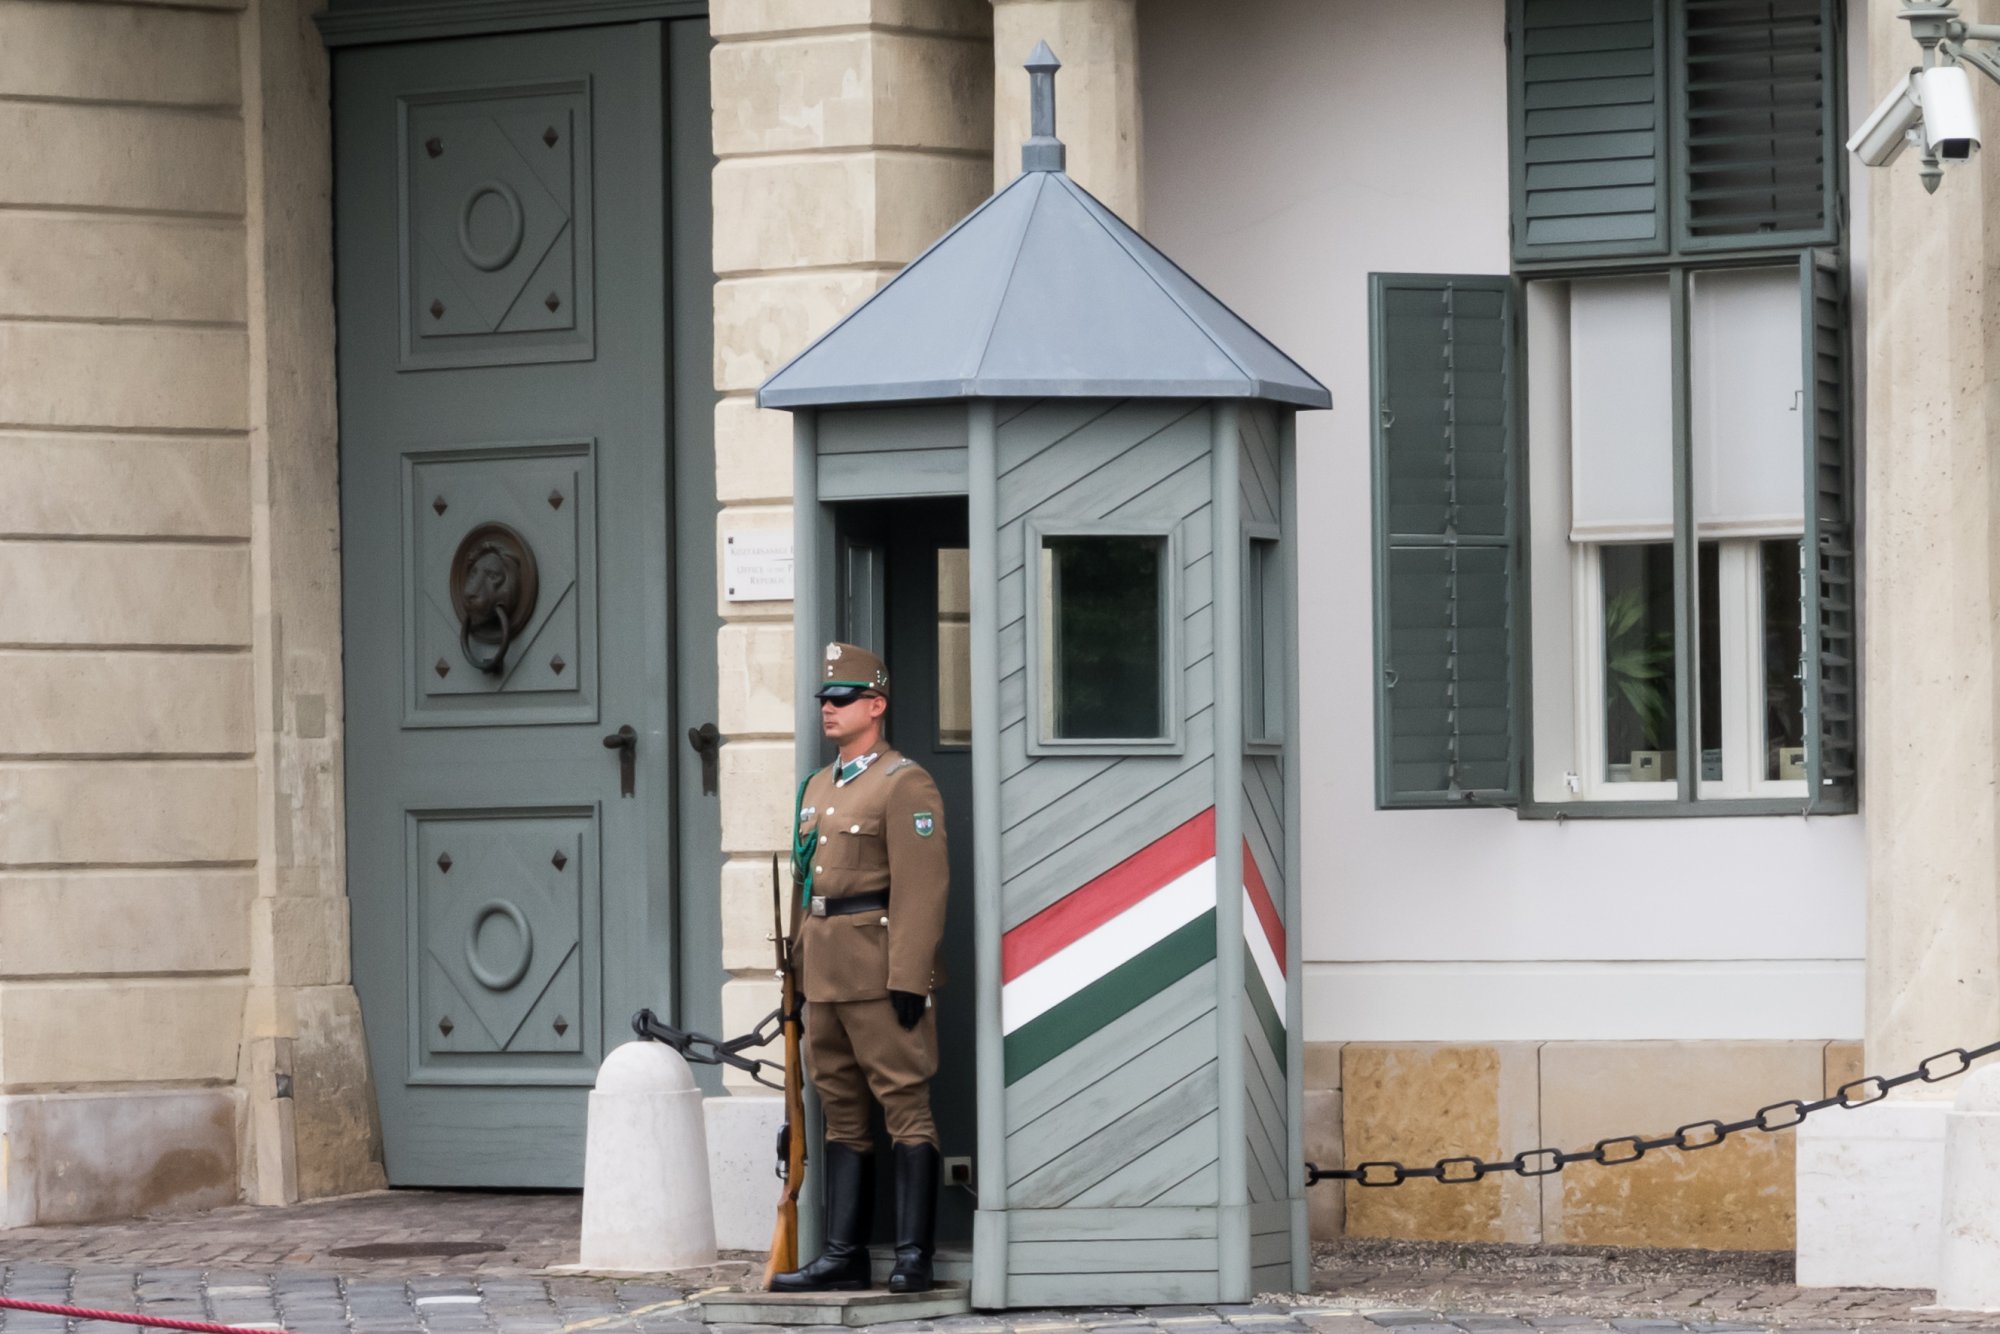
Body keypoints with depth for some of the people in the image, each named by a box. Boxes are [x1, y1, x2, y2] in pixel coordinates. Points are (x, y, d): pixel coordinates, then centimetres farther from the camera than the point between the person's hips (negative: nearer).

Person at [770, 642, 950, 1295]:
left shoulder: (905, 783, -8)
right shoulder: (817, 787, 18)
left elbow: (922, 888, -15)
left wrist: (909, 976, -20)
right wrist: (800, 966, 17)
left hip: (881, 968, -9)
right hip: (826, 973, 9)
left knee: (905, 1106, -5)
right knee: (841, 1112, 10)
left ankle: (914, 1257, -4)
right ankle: (843, 1255, 12)